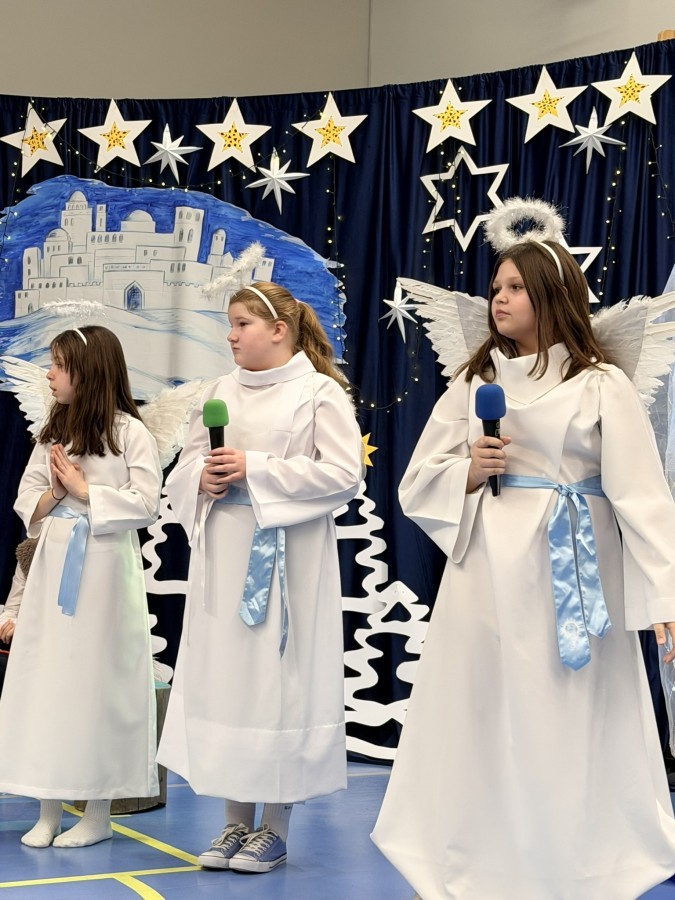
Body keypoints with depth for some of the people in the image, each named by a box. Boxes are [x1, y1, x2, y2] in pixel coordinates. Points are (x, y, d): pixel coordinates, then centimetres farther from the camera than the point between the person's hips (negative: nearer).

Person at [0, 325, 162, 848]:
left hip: (105, 570, -6)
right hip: (54, 565, 6)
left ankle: (98, 814, 10)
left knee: (98, 681, 0)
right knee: (46, 679, 5)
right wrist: (55, 493, -7)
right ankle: (49, 810, 13)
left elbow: (146, 503, -13)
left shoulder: (130, 433, -6)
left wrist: (85, 490, -11)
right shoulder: (52, 434, 14)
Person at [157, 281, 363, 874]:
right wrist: (202, 477, -8)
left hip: (287, 556, -6)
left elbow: (342, 473, -13)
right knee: (223, 676, 7)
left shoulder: (320, 392, -3)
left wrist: (255, 468, -15)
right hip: (223, 553, 6)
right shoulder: (219, 394, 13)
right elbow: (184, 469, 16)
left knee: (280, 676, -3)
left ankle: (274, 829, 9)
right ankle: (236, 822, 18)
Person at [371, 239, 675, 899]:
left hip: (576, 569, -3)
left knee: (575, 732, 2)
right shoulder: (474, 383, 11)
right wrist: (469, 472, -8)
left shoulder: (601, 386, 0)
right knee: (477, 723, 5)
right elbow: (417, 485, 13)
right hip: (491, 569, 3)